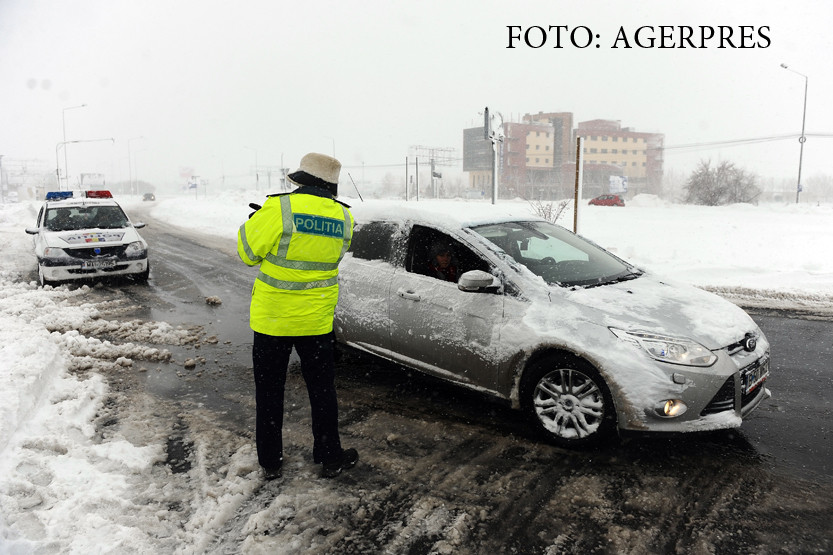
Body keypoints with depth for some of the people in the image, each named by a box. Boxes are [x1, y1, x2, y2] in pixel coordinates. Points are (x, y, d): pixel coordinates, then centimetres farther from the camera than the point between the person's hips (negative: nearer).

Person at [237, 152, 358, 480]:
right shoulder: (343, 218, -1)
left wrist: (255, 222, 12)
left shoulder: (280, 209, -16)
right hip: (317, 320, 3)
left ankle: (270, 462, 24)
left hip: (271, 319, -3)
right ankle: (330, 458, 26)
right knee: (322, 389, 16)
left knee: (269, 391, 12)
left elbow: (249, 252, -7)